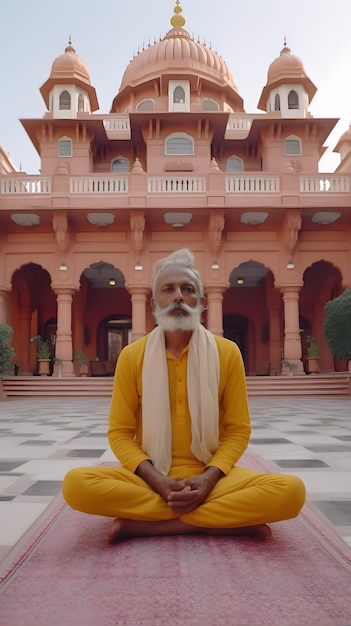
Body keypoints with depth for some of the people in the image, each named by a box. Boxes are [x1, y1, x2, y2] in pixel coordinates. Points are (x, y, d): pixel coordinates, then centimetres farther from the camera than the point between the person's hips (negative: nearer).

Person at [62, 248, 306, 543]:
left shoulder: (227, 352, -2)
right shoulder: (132, 356, -1)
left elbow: (238, 429, 2)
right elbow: (119, 432, 0)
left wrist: (210, 477, -15)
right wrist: (155, 479, -16)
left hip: (208, 475, 0)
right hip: (149, 477, 1)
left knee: (291, 491, -26)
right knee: (77, 484, -28)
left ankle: (143, 524, -19)